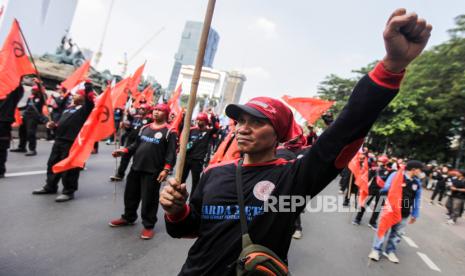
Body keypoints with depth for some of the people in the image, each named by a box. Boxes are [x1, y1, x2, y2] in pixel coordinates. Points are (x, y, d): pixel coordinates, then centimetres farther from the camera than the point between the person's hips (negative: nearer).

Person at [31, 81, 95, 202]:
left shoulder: (85, 107, -3)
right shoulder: (68, 108, 21)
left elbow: (89, 97, -20)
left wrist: (87, 84, -10)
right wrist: (54, 125, 10)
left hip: (72, 142, -9)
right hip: (59, 140, 10)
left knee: (69, 167, -4)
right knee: (52, 164, 18)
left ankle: (68, 191, 8)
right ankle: (50, 186, 34)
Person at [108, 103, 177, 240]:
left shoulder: (169, 132, -6)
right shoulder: (145, 128, 14)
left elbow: (171, 153, -12)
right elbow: (136, 144, 20)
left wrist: (166, 169, -21)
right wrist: (124, 151, 5)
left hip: (153, 172, -6)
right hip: (136, 168, 7)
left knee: (149, 199, 1)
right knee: (130, 194, 17)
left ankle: (148, 225, 17)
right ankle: (128, 217, 39)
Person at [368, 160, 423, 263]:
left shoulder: (417, 182, 4)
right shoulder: (396, 175, -12)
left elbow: (417, 199, 11)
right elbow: (385, 189, -10)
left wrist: (414, 214, 14)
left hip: (404, 213, 5)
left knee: (397, 233, 14)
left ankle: (390, 251, 29)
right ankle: (376, 250, 15)